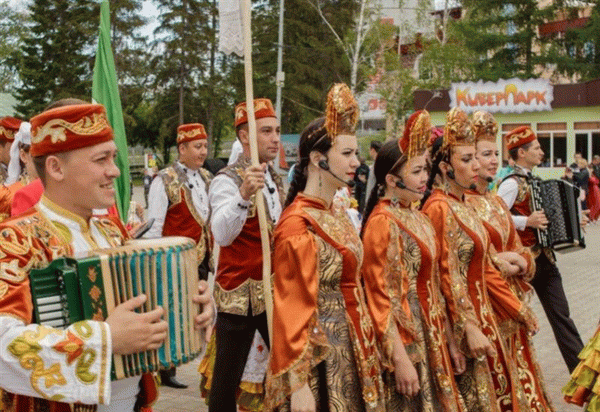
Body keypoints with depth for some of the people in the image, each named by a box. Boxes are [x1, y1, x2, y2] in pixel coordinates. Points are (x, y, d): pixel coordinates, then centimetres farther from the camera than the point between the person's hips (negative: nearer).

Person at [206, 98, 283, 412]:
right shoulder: (227, 181, -12)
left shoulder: (275, 180, 11)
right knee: (228, 377, 1)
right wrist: (244, 195, -44)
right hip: (239, 292, -7)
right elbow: (222, 235, -30)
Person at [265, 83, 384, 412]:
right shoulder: (298, 225, -18)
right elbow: (293, 308, -19)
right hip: (318, 357, -8)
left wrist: (362, 349, 14)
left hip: (348, 350, 8)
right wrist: (298, 384, -20)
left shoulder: (336, 215, 8)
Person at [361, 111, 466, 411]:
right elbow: (381, 296, -18)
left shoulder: (416, 218, 9)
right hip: (404, 339, -8)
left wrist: (447, 339, 14)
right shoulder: (382, 222, -15)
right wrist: (400, 359, -20)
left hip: (430, 336, 8)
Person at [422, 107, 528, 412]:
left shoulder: (462, 205, 10)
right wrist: (470, 327, -22)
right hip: (461, 318, -9)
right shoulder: (439, 208, -16)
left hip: (480, 310, 9)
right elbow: (448, 275, -20)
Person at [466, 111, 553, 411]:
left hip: (510, 301, 8)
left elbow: (520, 252, 15)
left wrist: (519, 262, -5)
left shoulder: (496, 202, 14)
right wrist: (500, 261, -14)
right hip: (486, 306, -8)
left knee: (518, 373, 12)